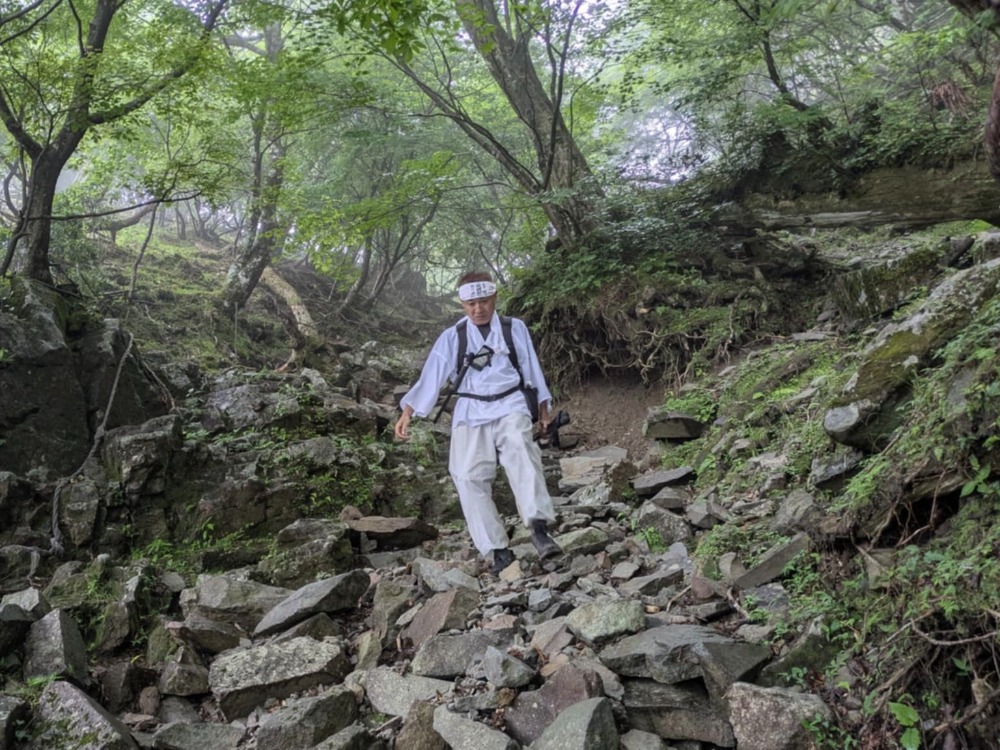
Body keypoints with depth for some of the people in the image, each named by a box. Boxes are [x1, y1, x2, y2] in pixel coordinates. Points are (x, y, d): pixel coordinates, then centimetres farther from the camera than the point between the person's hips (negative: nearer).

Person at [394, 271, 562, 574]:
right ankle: (497, 550, -11)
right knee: (469, 476, -14)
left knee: (520, 452, -31)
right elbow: (431, 375, 0)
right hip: (471, 411, 1)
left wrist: (543, 409, 17)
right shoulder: (452, 337, 7)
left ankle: (539, 526, -43)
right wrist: (407, 413, -10)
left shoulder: (515, 328, 7)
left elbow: (531, 368, 14)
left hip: (510, 405, -1)